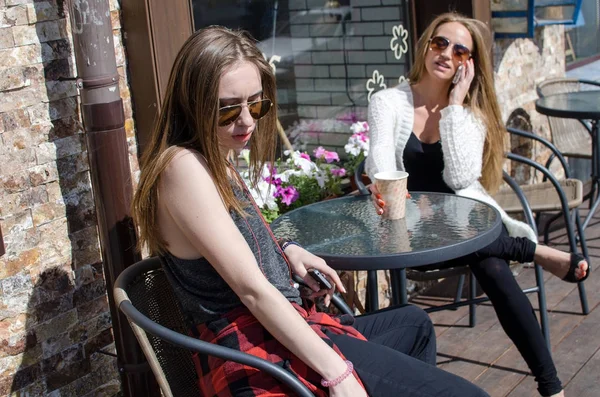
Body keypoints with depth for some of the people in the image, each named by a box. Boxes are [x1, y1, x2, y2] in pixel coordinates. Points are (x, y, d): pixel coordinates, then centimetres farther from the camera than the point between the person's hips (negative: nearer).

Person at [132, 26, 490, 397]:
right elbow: (252, 289, -25)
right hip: (261, 353, -11)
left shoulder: (215, 161, 11)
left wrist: (287, 251, 4)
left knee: (415, 323, 31)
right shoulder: (183, 168, -20)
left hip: (276, 330, 11)